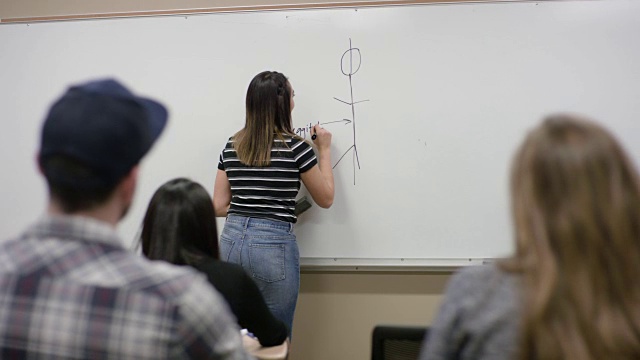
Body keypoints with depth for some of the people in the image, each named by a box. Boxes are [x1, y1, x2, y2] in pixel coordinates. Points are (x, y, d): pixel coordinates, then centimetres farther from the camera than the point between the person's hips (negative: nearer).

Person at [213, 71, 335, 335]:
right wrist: (324, 150, 14)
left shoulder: (232, 146, 7)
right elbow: (326, 199, 5)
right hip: (273, 246, -5)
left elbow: (219, 206, 8)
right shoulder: (295, 146, -7)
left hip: (231, 241, 6)